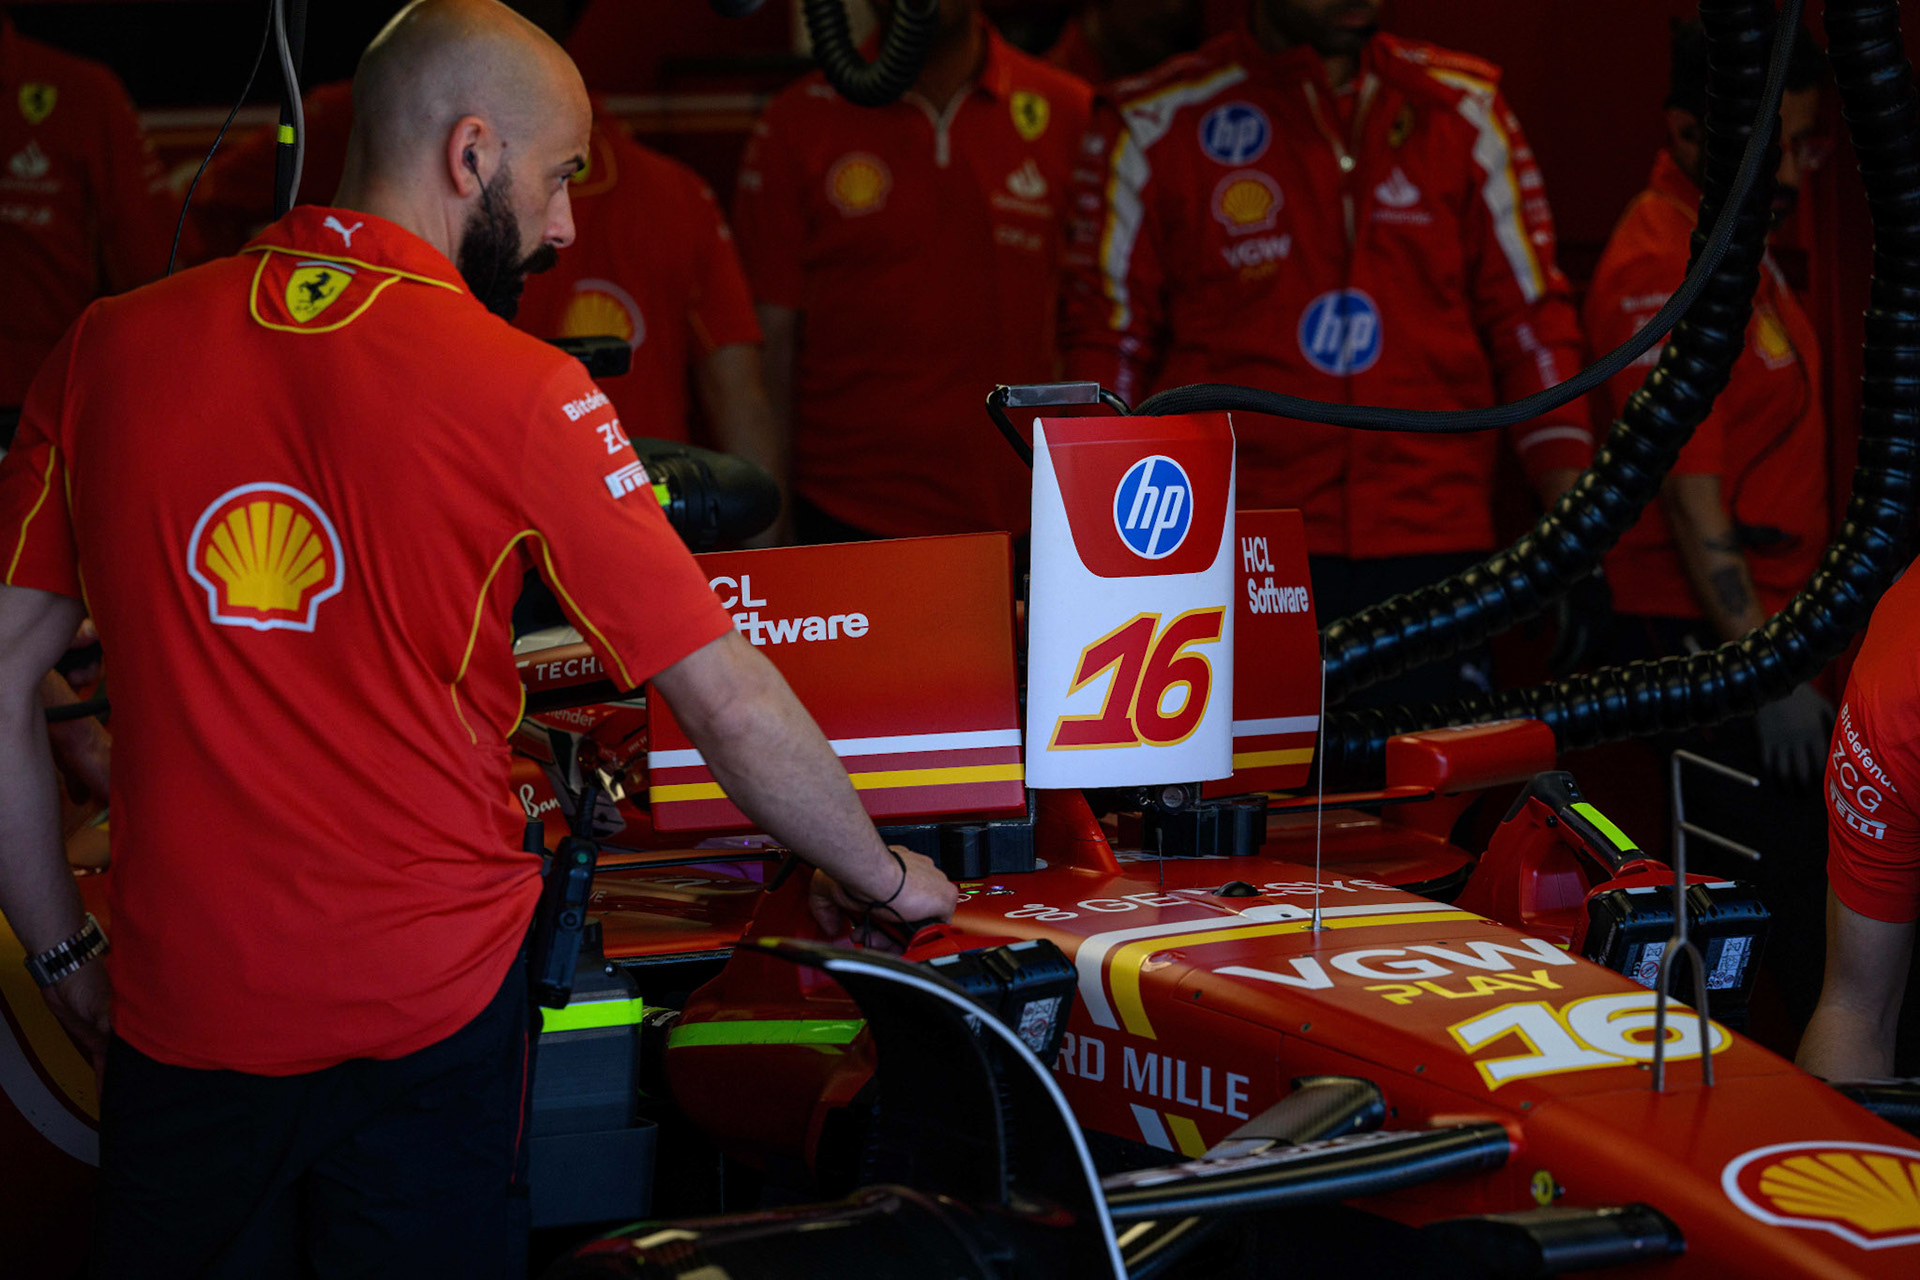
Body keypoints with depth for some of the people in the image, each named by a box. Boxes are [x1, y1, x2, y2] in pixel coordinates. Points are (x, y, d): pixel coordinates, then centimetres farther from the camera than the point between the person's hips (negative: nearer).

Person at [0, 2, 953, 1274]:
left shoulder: (109, 351, -1)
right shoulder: (525, 393, -10)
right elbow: (732, 705, -8)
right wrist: (881, 875, 8)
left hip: (178, 1014, 3)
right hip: (430, 1019, -3)